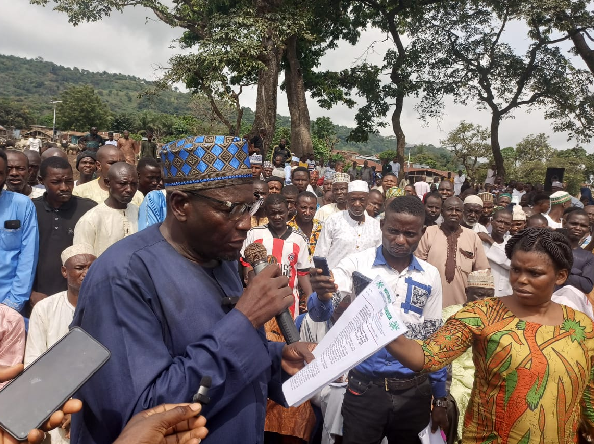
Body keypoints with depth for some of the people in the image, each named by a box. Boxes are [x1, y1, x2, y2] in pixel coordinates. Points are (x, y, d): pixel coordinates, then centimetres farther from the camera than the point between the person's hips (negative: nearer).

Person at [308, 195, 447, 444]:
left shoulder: (430, 276, 1)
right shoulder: (356, 263, -9)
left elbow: (434, 338, 8)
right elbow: (321, 313, -19)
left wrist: (440, 399, 11)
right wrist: (322, 297, -41)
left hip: (415, 391, 3)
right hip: (365, 388, -3)